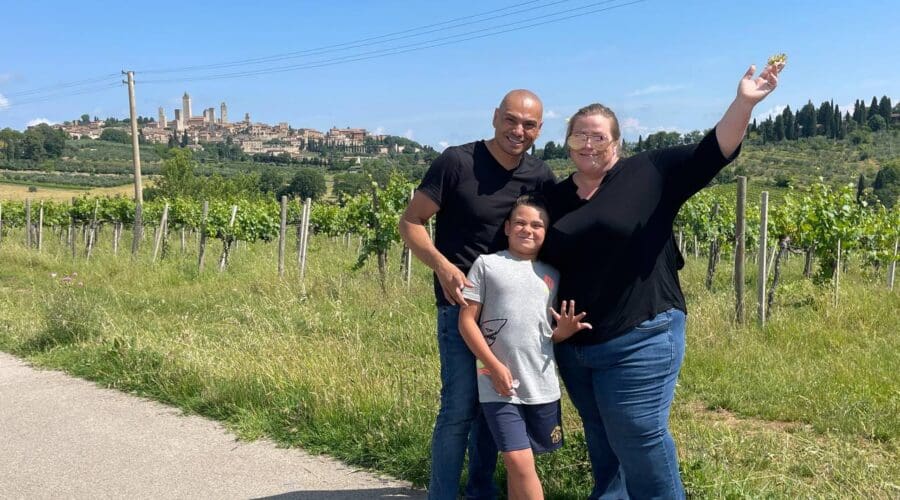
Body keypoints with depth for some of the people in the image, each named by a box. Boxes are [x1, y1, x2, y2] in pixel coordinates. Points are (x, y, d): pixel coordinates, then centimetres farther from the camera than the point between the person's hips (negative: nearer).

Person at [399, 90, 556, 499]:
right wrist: (442, 265, -26)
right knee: (460, 406, -7)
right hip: (462, 303, -5)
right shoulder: (457, 162, -14)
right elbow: (410, 223, -11)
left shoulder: (541, 177, 1)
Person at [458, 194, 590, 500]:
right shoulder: (486, 264, -1)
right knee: (518, 462, -10)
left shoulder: (552, 275, 11)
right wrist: (495, 366, -11)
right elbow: (466, 320, -4)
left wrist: (564, 331, -7)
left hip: (543, 385, 4)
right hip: (498, 385, -4)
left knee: (522, 461, 13)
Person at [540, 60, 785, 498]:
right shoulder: (554, 198, 9)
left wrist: (744, 102, -25)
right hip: (573, 346, 5)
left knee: (639, 441, 0)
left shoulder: (649, 173, -3)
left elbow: (712, 153, -12)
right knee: (601, 443, 21)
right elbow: (540, 263, 13)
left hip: (639, 341, -5)